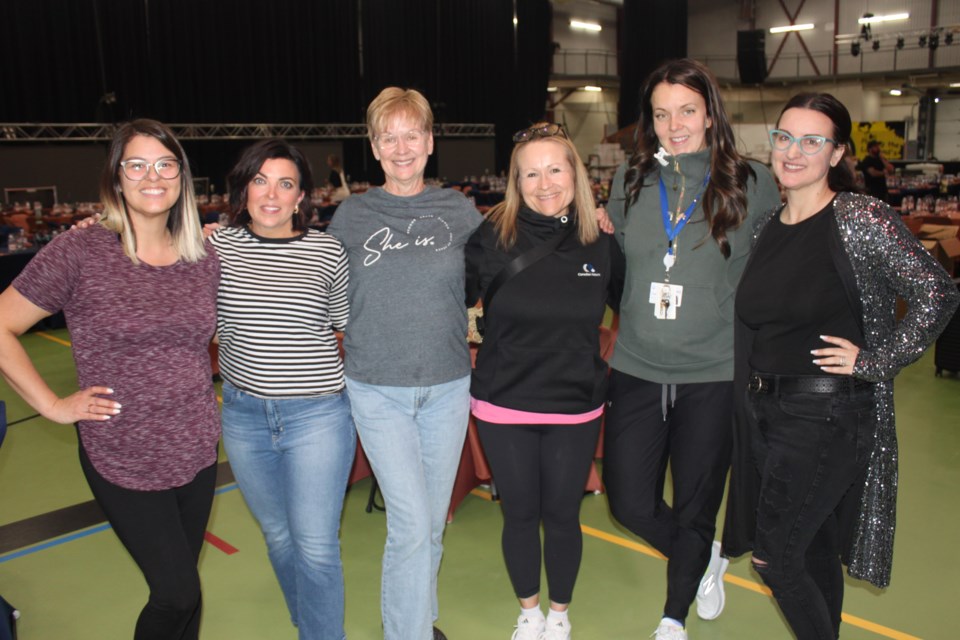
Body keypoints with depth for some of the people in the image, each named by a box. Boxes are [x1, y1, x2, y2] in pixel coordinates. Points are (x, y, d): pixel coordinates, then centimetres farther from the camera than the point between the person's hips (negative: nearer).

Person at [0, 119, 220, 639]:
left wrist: (206, 392, 5)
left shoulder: (206, 260, 1)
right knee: (178, 593, 3)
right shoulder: (78, 254, -12)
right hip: (123, 462, -4)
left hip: (198, 453, 4)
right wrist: (54, 406, -9)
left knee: (181, 586, 18)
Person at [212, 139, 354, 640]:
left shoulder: (328, 252, -6)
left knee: (315, 546, -1)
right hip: (244, 415, 3)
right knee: (277, 534, 19)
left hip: (317, 415, -3)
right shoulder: (216, 245, -2)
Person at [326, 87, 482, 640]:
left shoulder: (459, 210, 3)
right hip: (378, 391, -2)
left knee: (433, 523, 14)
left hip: (448, 386, 2)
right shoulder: (351, 215, 2)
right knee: (410, 523, -7)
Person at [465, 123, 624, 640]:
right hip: (503, 407, -1)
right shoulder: (493, 236, -10)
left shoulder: (602, 243, -4)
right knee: (519, 514, 14)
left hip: (575, 409, 1)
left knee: (562, 515, 14)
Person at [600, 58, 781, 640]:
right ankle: (707, 560, 39)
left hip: (715, 376, -2)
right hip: (637, 371, 3)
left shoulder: (753, 184, -4)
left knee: (695, 506, 11)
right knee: (629, 503, 7)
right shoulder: (630, 181, 4)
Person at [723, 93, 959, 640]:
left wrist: (875, 363, -14)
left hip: (826, 414, -6)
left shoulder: (861, 219, -13)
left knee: (775, 557, -3)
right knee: (815, 549, 19)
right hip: (766, 408, 6)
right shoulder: (766, 226, 7)